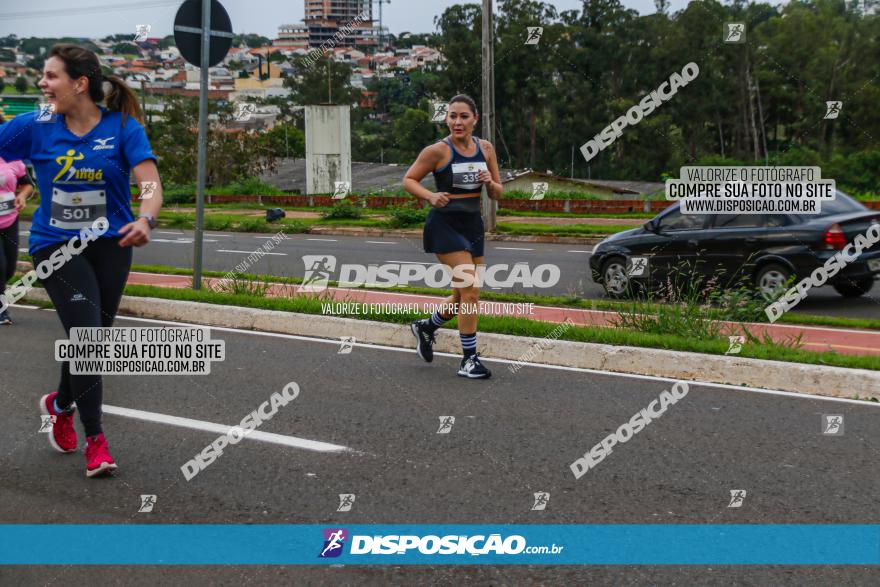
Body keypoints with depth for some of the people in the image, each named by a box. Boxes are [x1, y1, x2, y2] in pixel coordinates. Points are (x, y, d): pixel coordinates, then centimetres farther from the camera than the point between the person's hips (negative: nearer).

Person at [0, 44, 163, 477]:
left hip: (110, 246, 1)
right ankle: (95, 440, 0)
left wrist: (145, 220, -38)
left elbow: (150, 183, -19)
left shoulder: (123, 127, -10)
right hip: (55, 245, -1)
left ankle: (61, 404, 45)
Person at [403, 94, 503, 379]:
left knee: (464, 295, 14)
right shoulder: (438, 150, -9)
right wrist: (430, 196, -20)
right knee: (470, 290, -15)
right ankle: (469, 360, -5)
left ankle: (425, 327, 40)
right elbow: (408, 180, -3)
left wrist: (490, 182, -12)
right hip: (446, 224, -6)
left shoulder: (486, 148, 5)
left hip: (473, 225, 6)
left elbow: (497, 194, 10)